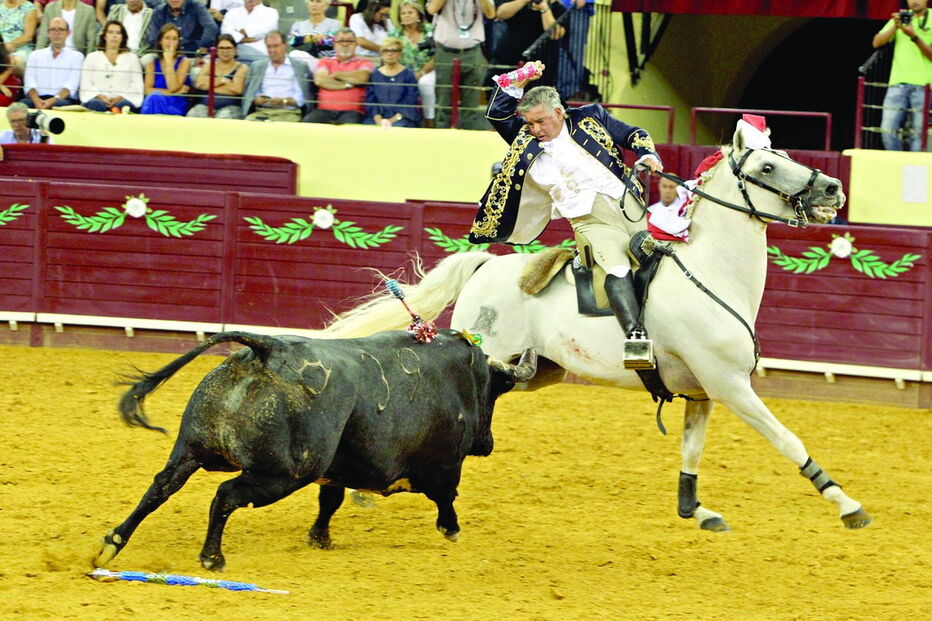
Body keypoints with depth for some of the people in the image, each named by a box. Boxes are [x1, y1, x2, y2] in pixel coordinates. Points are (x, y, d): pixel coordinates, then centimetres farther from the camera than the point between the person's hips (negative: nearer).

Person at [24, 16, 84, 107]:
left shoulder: (76, 56, 14)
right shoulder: (35, 55, 21)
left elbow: (70, 86, -2)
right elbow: (29, 83, 6)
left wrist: (53, 100, -21)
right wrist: (36, 100, -17)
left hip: (64, 100, -3)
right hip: (39, 99, 3)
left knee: (60, 104, -40)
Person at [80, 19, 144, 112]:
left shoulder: (132, 58, 20)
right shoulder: (92, 58, 22)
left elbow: (137, 86, 8)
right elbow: (86, 85, 11)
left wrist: (121, 97, -11)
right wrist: (100, 96, -10)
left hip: (122, 100, 0)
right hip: (98, 99, 0)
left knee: (123, 105, -38)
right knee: (95, 104, -38)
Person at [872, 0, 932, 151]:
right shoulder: (900, 18, 14)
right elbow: (877, 42, 7)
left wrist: (914, 37, -17)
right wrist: (895, 27, -8)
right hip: (898, 82, 3)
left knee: (918, 132, -7)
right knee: (888, 129, -6)